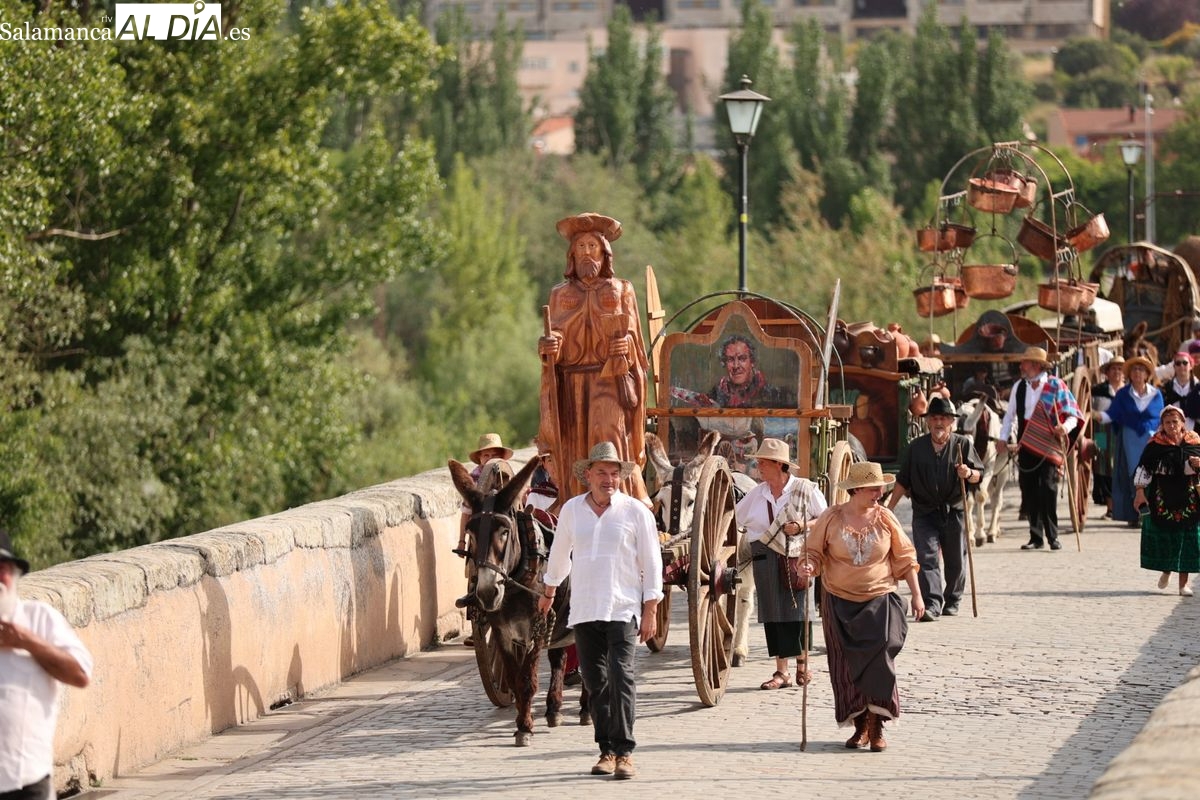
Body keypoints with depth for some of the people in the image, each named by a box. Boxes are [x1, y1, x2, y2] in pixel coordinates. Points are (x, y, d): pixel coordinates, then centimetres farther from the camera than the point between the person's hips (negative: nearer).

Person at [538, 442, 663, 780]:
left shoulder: (636, 511, -1)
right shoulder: (572, 510, 8)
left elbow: (651, 563, 0)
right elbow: (559, 553, 24)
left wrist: (650, 611, -4)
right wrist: (549, 591, 34)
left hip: (623, 610, -3)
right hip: (583, 610, 4)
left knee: (622, 678, -14)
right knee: (595, 684, 5)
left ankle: (624, 752, -14)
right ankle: (607, 750, 12)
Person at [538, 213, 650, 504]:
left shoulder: (621, 291, 11)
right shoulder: (560, 294, 15)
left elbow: (633, 338, 8)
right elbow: (554, 342, 11)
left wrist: (626, 346, -14)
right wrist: (547, 347, -12)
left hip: (610, 384, -2)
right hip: (571, 385, 2)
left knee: (611, 439, -18)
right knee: (575, 453, -6)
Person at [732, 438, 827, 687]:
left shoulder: (806, 489, -1)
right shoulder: (757, 494, 12)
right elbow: (734, 516, 20)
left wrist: (802, 526, -14)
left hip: (797, 557, -4)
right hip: (765, 558, 4)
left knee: (797, 609, -5)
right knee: (773, 614, 0)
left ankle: (802, 662, 15)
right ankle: (781, 671, 4)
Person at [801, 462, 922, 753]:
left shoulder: (885, 519, 1)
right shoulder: (831, 518, -3)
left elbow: (904, 559, 8)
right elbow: (814, 552, 5)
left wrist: (917, 595, 5)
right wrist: (810, 566, -18)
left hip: (879, 601, 0)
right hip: (840, 603, 0)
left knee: (879, 661, -13)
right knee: (847, 666, 2)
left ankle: (876, 726, -3)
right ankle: (860, 727, 14)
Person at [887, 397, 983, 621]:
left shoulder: (962, 444, 2)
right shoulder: (916, 447, 6)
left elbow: (979, 475, 3)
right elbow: (902, 481, 12)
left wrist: (969, 474, -21)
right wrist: (889, 509, 10)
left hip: (954, 512, 0)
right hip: (924, 513, 0)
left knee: (955, 561, 8)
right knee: (926, 557, -14)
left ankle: (952, 601, 28)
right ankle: (931, 604, -20)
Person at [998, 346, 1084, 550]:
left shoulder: (1055, 385, -3)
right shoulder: (1019, 387, 10)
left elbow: (1073, 414, -4)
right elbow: (1010, 415, 17)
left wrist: (1065, 428, -24)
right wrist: (1003, 438, 6)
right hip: (1026, 447, 4)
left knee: (1048, 489, -11)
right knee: (1028, 491, 3)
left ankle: (1053, 536, -4)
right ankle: (1036, 537, 10)